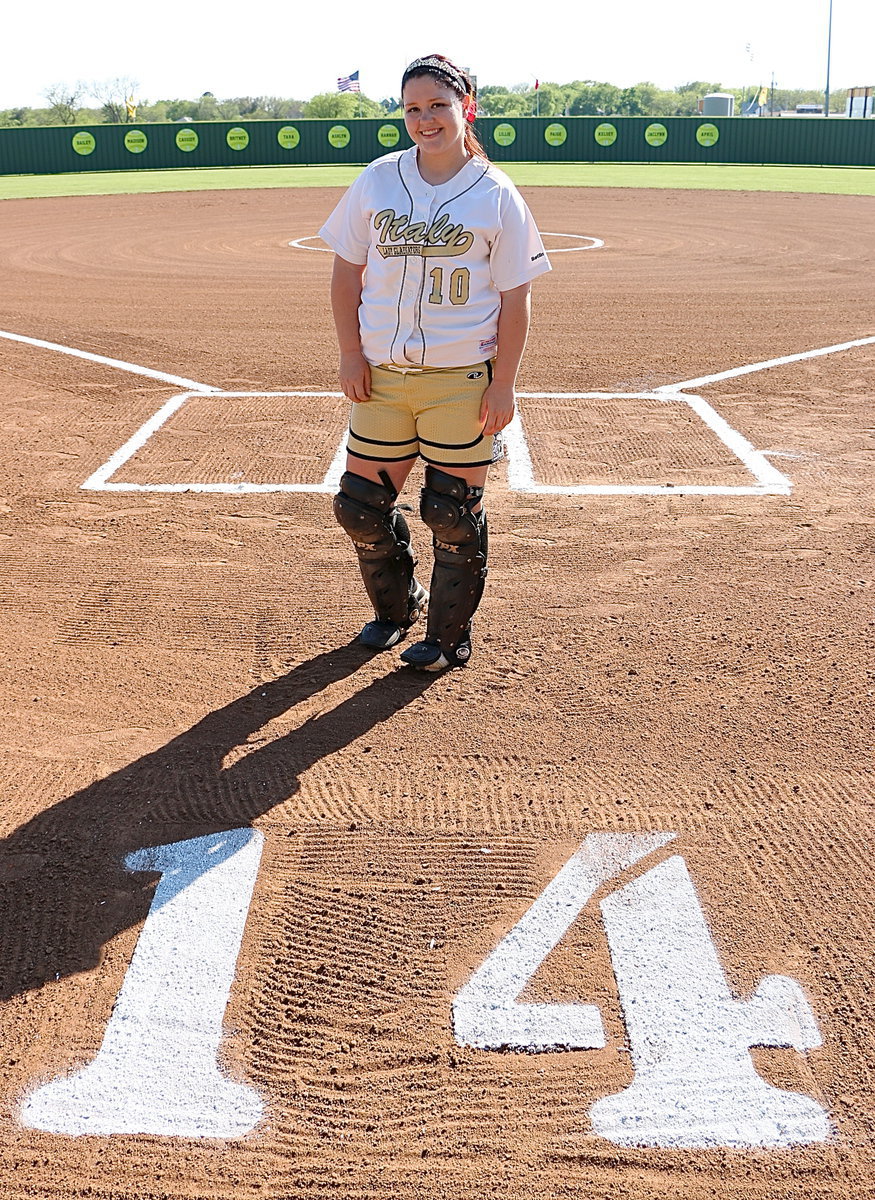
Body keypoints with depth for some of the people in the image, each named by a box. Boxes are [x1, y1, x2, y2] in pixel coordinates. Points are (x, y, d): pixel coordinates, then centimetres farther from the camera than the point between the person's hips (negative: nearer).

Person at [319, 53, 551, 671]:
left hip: (462, 379, -3)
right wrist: (351, 353, 1)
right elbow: (347, 270, 10)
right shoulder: (378, 180, 5)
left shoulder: (497, 195, -3)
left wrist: (503, 383, -9)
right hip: (381, 373, 3)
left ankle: (450, 635, 21)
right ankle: (397, 604, 34)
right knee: (361, 503, 7)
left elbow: (515, 298, -3)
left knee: (454, 512, 2)